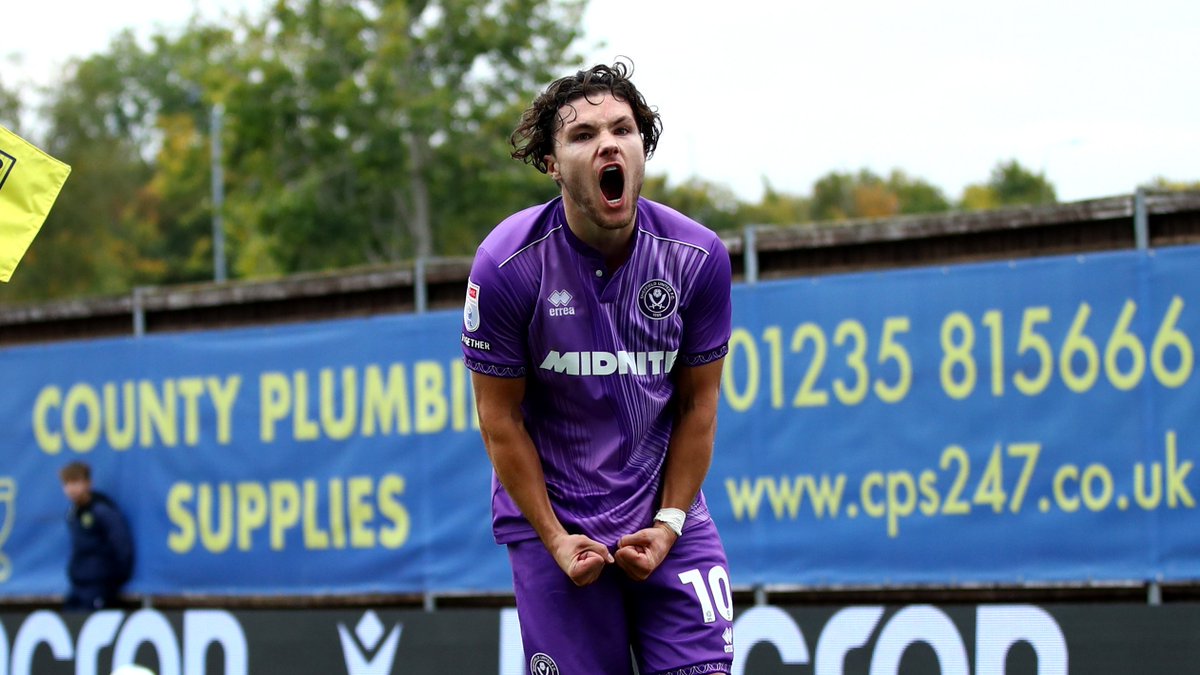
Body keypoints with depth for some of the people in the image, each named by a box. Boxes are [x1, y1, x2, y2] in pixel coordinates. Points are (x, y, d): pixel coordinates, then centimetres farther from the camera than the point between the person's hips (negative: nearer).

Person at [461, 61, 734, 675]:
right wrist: (555, 540, -8)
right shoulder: (507, 264, -12)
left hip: (668, 521, 2)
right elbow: (501, 419, -6)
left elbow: (697, 404, 3)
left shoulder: (698, 256, -6)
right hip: (553, 522, -2)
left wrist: (669, 523, -3)